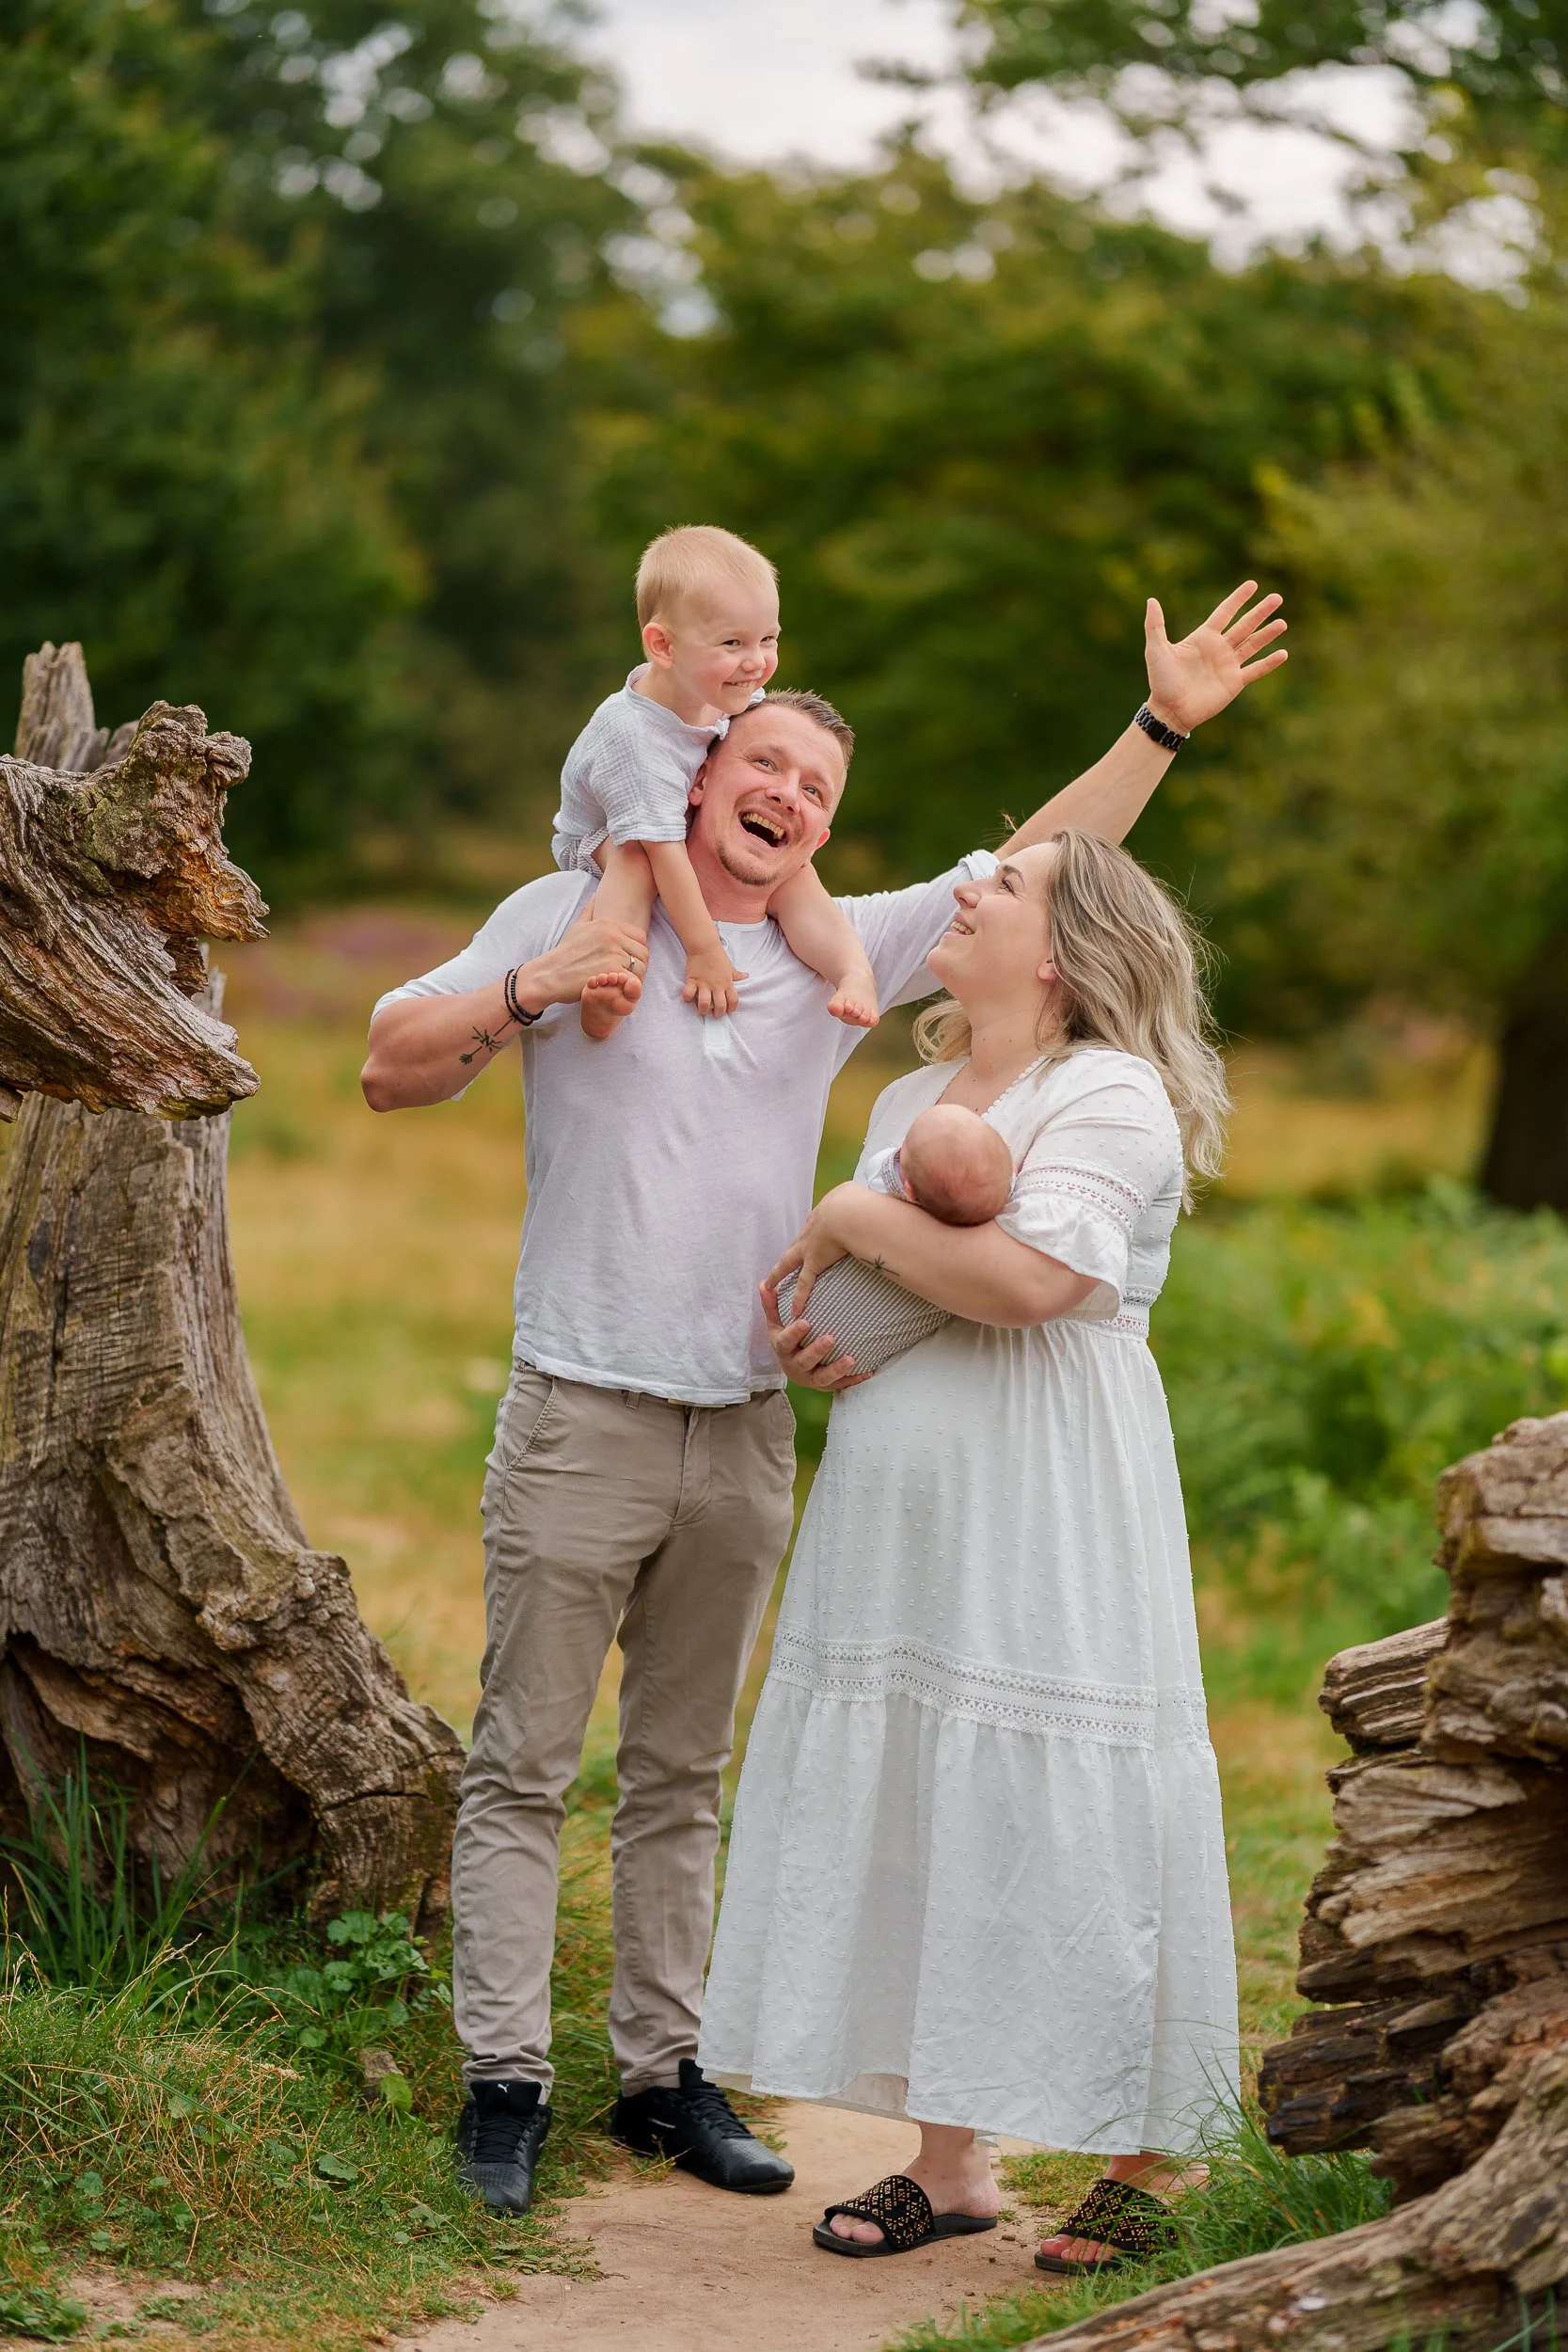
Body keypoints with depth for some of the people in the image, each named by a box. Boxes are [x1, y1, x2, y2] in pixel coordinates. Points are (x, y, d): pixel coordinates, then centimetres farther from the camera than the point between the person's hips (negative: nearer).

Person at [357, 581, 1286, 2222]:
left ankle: (662, 2070, 18)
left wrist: (1160, 728, 7)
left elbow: (1023, 876, 13)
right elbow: (391, 1070, 1)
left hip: (745, 1434, 4)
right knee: (522, 1768, -2)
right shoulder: (566, 917, 2)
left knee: (683, 1776, 11)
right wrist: (526, 995, -15)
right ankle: (504, 2084, 4)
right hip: (581, 1420, -4)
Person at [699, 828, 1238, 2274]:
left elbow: (1026, 1280, -24)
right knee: (904, 1815, 8)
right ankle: (948, 2163, 17)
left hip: (1049, 1525, -8)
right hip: (898, 1513, 8)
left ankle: (1143, 2163, 9)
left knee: (1062, 1821, -5)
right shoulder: (909, 1102, 16)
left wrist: (854, 1221, -12)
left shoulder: (1110, 1096, -9)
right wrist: (814, 1338, 6)